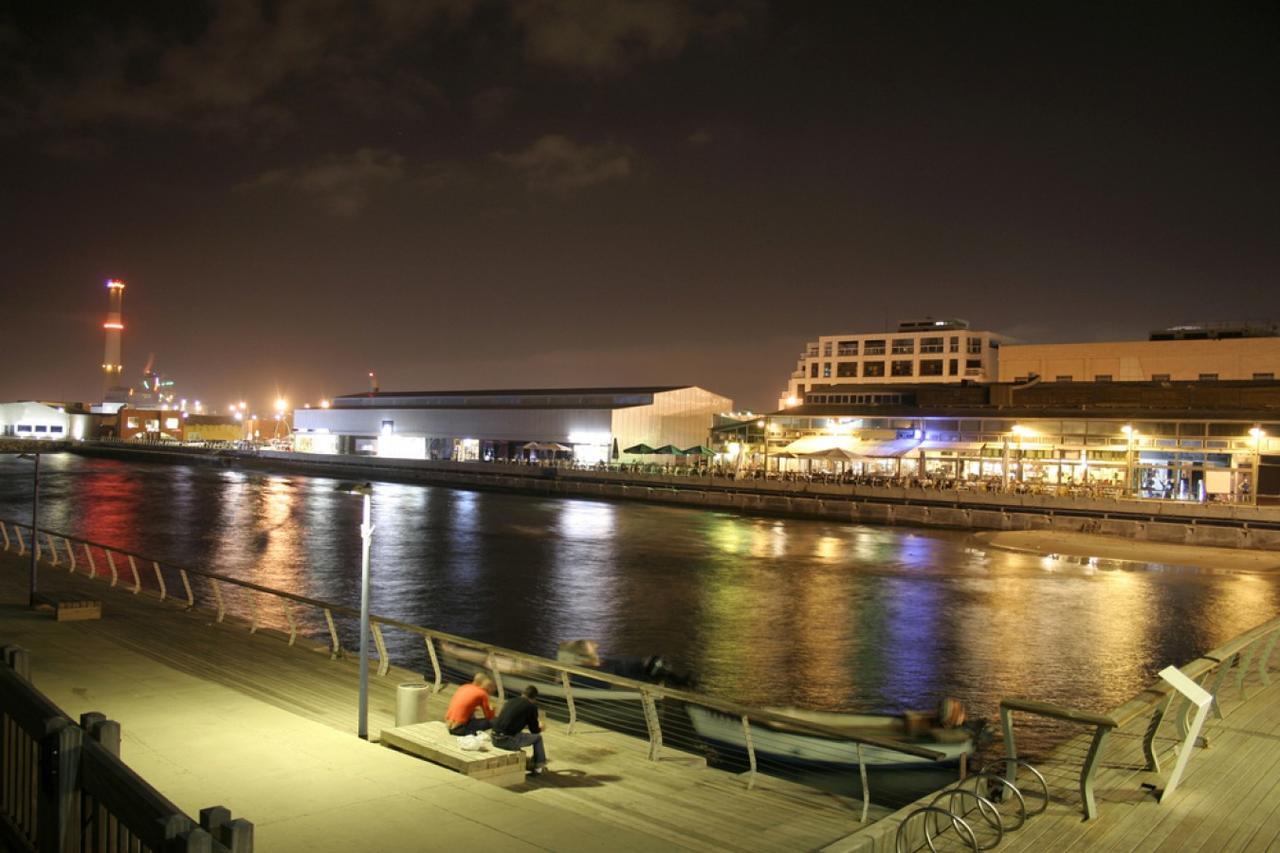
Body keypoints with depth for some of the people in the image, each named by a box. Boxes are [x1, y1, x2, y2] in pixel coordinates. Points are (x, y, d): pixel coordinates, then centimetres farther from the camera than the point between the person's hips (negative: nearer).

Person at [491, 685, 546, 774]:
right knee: (537, 737, 16)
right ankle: (539, 766, 26)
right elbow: (534, 730, 8)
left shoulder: (510, 701, 17)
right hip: (508, 741, -6)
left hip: (494, 739, 6)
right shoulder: (531, 706, 0)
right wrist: (540, 728, 31)